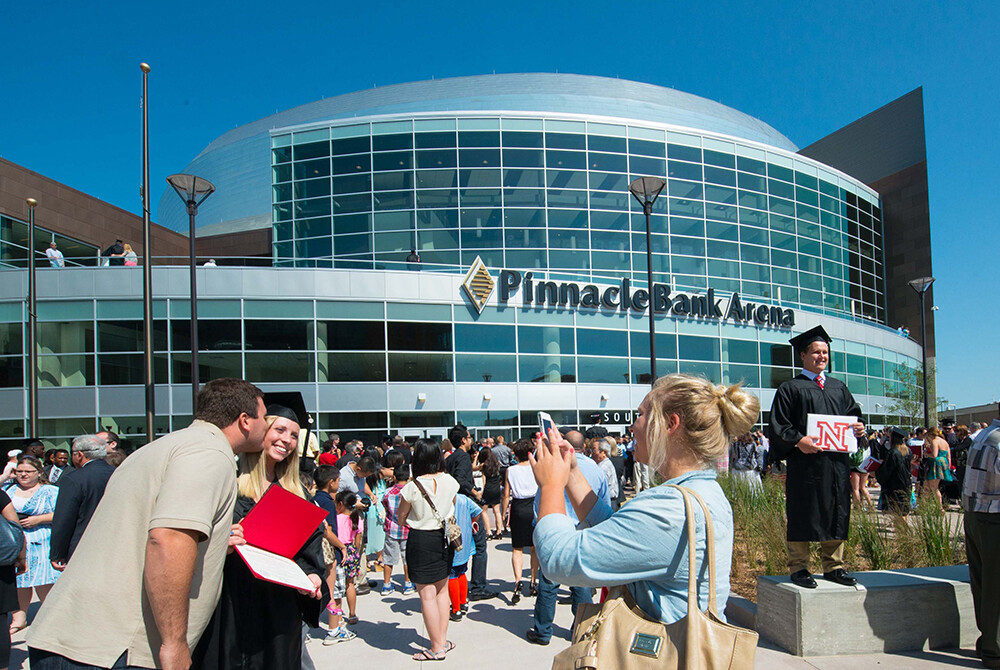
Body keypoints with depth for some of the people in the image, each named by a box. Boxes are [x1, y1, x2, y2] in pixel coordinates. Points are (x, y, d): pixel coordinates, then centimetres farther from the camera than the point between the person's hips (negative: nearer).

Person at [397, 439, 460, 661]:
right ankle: (443, 640, 26)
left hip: (421, 540, -5)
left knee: (427, 594, 3)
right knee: (442, 590, 18)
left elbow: (401, 519, -5)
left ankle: (436, 648, 9)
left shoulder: (412, 487, -17)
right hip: (444, 538, 5)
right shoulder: (450, 481, -4)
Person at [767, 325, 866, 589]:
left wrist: (859, 427, -1)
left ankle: (833, 566, 18)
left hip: (836, 461, 5)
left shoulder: (838, 387, 19)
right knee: (802, 515, -2)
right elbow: (778, 425, -4)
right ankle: (798, 568, 6)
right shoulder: (790, 388, 2)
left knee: (836, 513, 8)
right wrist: (798, 440, -20)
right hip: (805, 462, -5)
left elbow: (853, 414, 22)